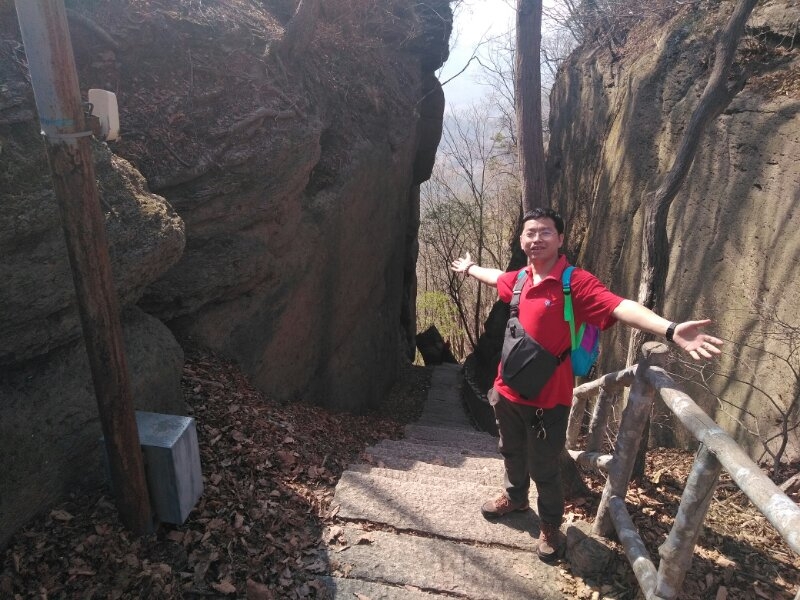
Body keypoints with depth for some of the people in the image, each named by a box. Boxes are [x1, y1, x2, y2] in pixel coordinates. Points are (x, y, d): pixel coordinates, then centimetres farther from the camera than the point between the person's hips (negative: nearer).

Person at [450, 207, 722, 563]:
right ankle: (515, 497, 54)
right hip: (507, 391, 6)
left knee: (544, 468, 11)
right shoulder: (518, 280, 1)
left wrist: (671, 330, -50)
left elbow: (620, 307, -34)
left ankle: (550, 526, 37)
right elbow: (496, 277, 25)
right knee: (512, 453, 26)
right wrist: (468, 268, 44)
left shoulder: (576, 283, -18)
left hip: (547, 399, -6)